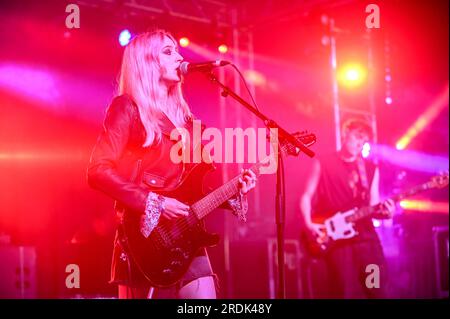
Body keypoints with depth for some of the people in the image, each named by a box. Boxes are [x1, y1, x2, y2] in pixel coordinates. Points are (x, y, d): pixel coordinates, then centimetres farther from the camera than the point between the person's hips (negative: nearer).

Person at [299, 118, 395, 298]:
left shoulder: (371, 169, 16)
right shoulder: (323, 163, 7)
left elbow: (373, 207, 13)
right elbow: (307, 196, 4)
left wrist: (384, 212, -10)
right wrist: (308, 224, -11)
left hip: (365, 235, 3)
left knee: (378, 289, -3)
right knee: (346, 292, -7)